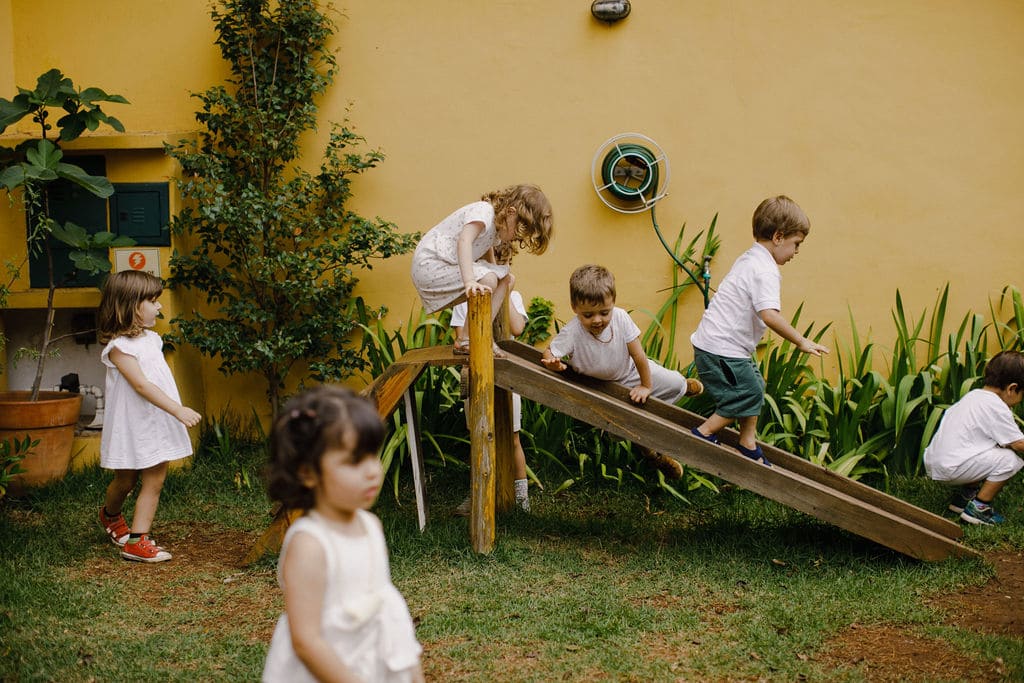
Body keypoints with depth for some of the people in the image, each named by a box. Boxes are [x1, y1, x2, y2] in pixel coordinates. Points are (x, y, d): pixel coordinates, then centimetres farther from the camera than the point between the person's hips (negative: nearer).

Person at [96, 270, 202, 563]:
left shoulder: (151, 338, 8)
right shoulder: (119, 347, -18)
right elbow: (141, 385, -26)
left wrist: (176, 412, 16)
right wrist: (178, 410, -30)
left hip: (158, 424, 6)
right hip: (132, 426, -6)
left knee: (154, 481, 0)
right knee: (125, 481, 13)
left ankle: (137, 539, 3)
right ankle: (110, 515, 42)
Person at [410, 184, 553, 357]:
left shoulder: (497, 226, 10)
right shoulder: (483, 212, -21)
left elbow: (488, 257, 14)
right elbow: (464, 241, -38)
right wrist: (469, 281, -49)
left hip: (448, 264, 10)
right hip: (430, 264, -10)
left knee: (502, 279, 3)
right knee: (487, 280, -24)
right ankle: (464, 341, -15)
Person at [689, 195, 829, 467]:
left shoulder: (748, 259, 13)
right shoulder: (766, 270, -20)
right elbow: (770, 315, -32)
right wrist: (801, 341, -25)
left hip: (714, 340, 10)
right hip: (721, 348, -10)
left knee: (754, 387, 17)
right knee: (748, 394, -2)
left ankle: (748, 444, 23)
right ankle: (703, 434, 9)